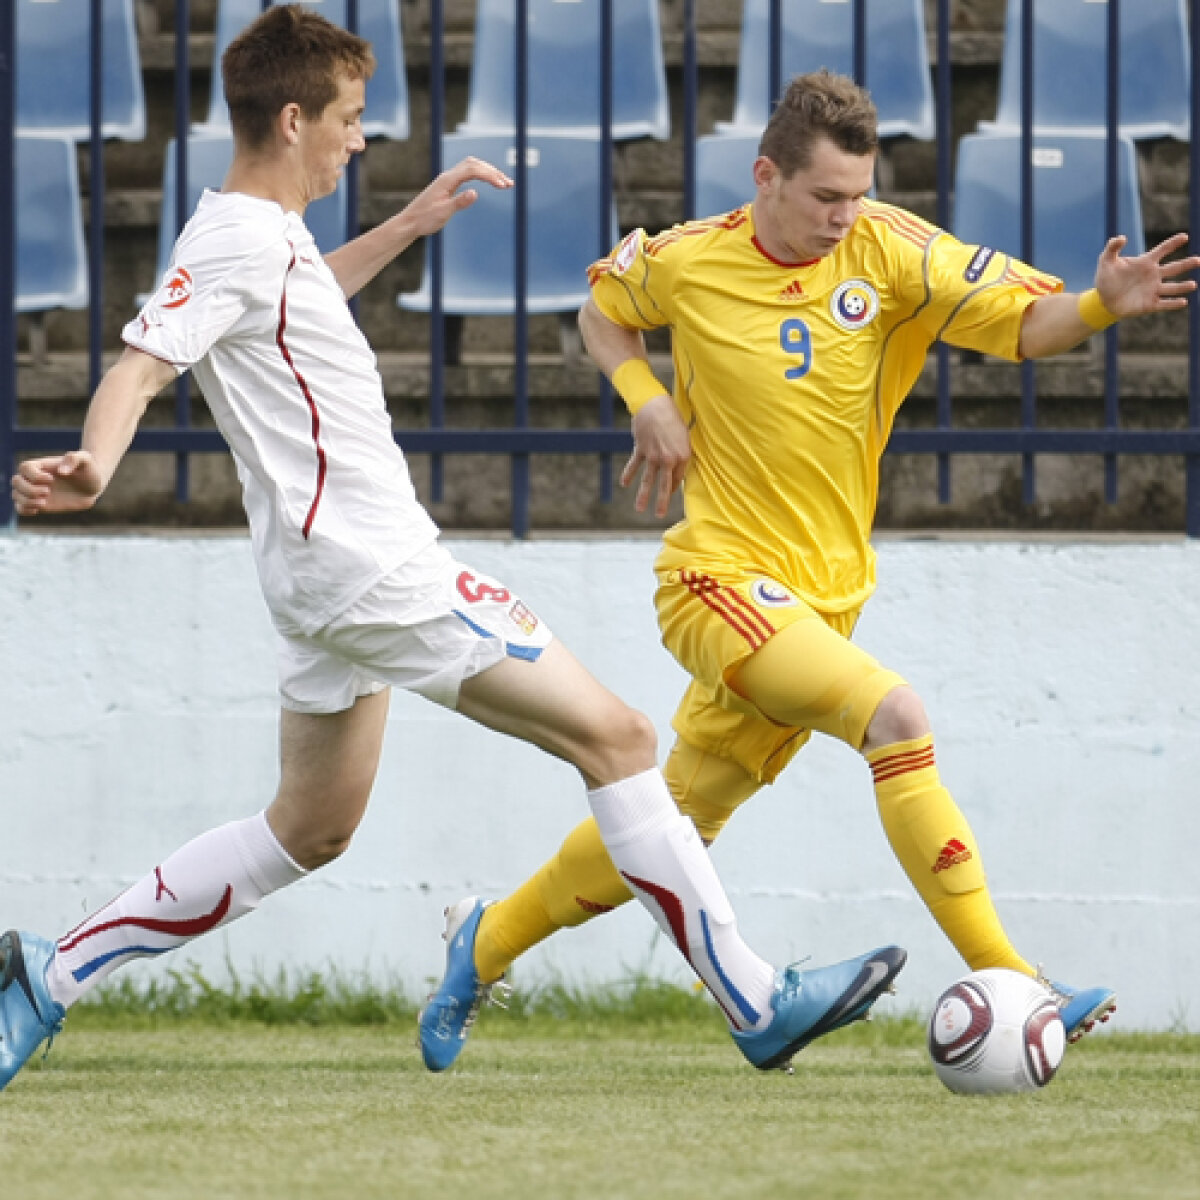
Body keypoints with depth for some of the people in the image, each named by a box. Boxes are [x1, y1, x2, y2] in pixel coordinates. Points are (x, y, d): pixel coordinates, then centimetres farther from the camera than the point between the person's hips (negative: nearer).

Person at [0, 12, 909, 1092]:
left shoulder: (262, 236, 15)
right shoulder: (238, 243, -16)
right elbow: (140, 366, -28)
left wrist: (410, 224, 36)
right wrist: (94, 467, -48)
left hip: (331, 581, 11)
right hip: (376, 572, -11)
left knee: (309, 832, 19)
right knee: (615, 735, -8)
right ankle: (760, 1005, -6)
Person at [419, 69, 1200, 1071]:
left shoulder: (888, 251, -5)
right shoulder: (687, 262, -5)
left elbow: (1021, 324, -12)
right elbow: (603, 309, 16)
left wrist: (1100, 306, -33)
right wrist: (648, 402, -2)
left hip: (825, 596, 4)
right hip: (720, 577, -4)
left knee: (671, 829, 17)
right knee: (895, 714, -27)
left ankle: (490, 942, 41)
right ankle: (1005, 983, -28)